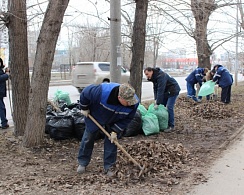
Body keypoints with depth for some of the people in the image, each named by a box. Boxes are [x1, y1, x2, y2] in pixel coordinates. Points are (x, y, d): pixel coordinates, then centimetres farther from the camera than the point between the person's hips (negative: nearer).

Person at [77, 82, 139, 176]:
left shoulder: (134, 103, -35)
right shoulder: (102, 91, -46)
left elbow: (127, 118, -18)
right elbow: (85, 93, -28)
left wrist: (115, 131, -22)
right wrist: (84, 108, -15)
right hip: (95, 115, -2)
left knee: (112, 141, 0)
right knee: (88, 138, 9)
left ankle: (109, 167, 15)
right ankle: (82, 163, 27)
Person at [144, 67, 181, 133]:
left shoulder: (161, 76, -31)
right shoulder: (153, 77, -1)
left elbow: (160, 90, -34)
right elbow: (155, 88, 1)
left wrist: (157, 103, -34)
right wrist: (156, 99, -12)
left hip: (173, 90, -9)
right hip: (166, 91, 9)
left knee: (169, 107, -15)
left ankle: (171, 126, -8)